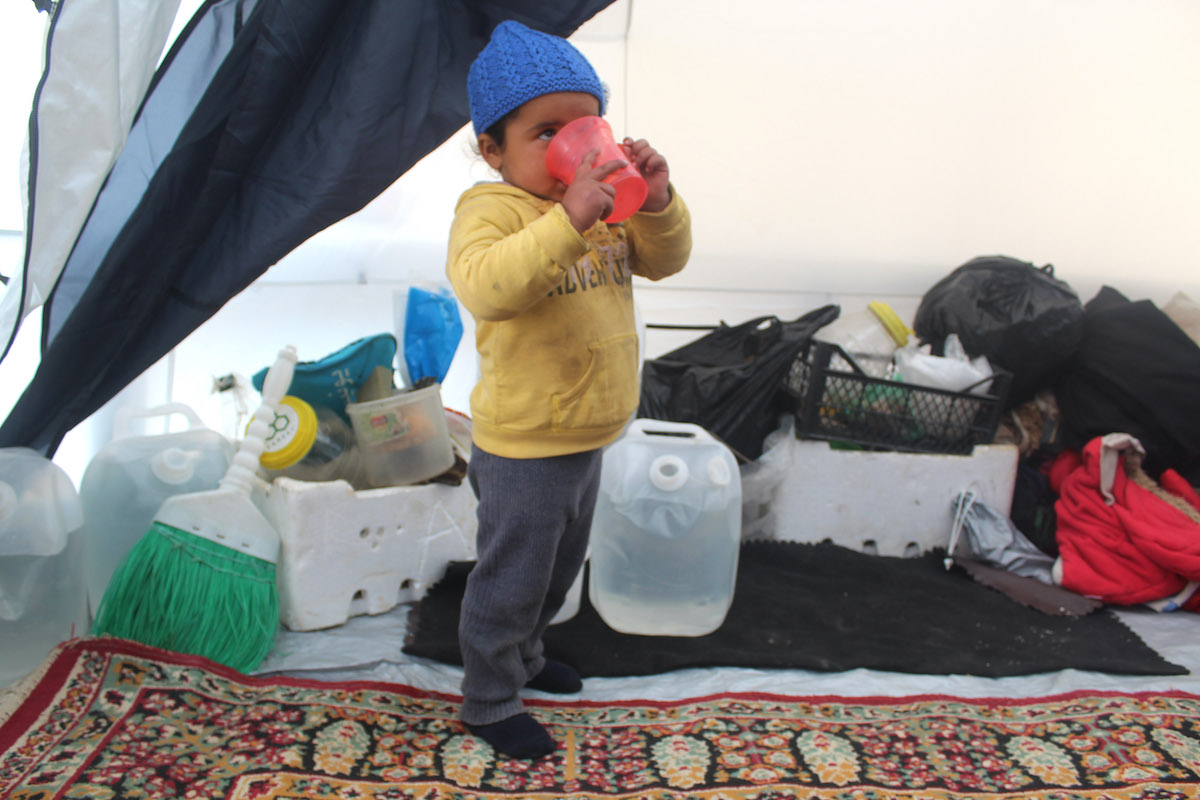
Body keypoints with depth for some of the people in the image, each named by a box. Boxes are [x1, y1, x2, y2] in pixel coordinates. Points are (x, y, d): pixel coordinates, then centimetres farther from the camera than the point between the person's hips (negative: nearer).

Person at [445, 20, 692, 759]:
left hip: (588, 440, 8)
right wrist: (569, 218, -46)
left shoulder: (606, 207, 6)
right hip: (524, 449, -8)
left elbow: (666, 260, 5)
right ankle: (489, 701, 30)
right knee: (510, 581, 8)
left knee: (560, 569, 27)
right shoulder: (492, 208, -19)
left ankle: (524, 657, 51)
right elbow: (485, 286, -37)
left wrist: (658, 202, -15)